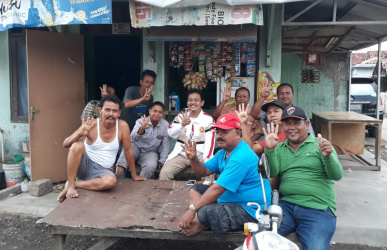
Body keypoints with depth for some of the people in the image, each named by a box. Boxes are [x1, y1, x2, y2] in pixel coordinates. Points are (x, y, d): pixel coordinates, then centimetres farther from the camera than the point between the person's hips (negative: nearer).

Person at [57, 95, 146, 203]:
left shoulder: (122, 126, -12)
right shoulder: (91, 125, -15)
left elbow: (128, 151, -3)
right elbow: (65, 144, -15)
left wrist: (134, 175, 3)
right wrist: (80, 133, -36)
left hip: (102, 170, 1)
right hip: (85, 165, -1)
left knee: (110, 181, -34)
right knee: (77, 145, -30)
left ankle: (75, 184, -12)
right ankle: (70, 185, -16)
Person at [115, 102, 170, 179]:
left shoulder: (165, 125, -10)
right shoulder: (141, 121, -12)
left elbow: (165, 146, -3)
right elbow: (133, 138, -29)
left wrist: (162, 161, -5)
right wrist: (142, 129, -47)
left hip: (150, 152, 0)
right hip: (136, 147, 0)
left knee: (150, 166, -30)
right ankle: (116, 177, -34)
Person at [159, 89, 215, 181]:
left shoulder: (208, 119, 3)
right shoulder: (180, 116, 10)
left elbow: (210, 142, -4)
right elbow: (171, 134, -3)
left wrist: (206, 160, -17)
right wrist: (182, 124, -22)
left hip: (199, 155, -2)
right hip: (181, 154, 2)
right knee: (164, 172, -19)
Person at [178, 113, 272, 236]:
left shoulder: (240, 157, -24)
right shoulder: (223, 152, 8)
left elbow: (217, 189, -26)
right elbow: (204, 171, 12)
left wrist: (192, 209, -22)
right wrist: (193, 159, -8)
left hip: (249, 212, -11)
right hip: (231, 200, 11)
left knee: (204, 212, -31)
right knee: (196, 190, 14)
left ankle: (200, 225, 1)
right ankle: (200, 221, -8)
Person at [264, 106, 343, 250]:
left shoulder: (320, 144, 4)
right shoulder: (279, 148, 13)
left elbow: (337, 175, -5)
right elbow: (272, 173, 0)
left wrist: (328, 156, -25)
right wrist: (269, 150, -15)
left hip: (318, 210, -2)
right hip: (286, 206, 3)